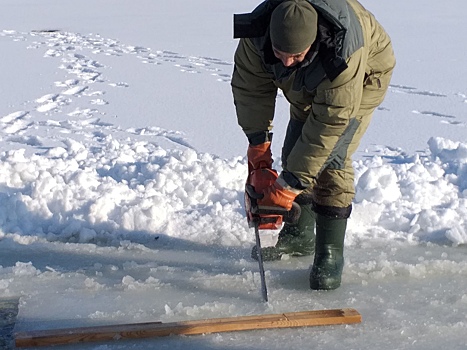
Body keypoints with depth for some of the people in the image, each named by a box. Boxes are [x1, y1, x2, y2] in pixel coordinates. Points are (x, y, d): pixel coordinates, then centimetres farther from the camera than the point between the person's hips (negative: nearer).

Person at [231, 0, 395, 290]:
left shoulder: (344, 53, -45)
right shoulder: (257, 35, -32)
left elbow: (332, 120, -41)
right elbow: (250, 87, -16)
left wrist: (290, 183, -40)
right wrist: (258, 140, -21)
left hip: (363, 79, -5)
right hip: (307, 87, 6)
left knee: (331, 160, -19)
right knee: (294, 154, 2)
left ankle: (330, 255, -11)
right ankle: (299, 236, 20)